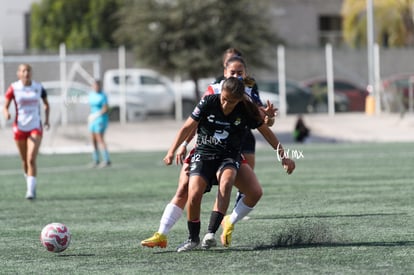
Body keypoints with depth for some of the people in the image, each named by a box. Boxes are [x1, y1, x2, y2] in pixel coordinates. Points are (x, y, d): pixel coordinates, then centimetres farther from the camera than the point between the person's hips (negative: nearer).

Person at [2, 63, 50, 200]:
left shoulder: (38, 87, 1)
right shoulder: (13, 88, -4)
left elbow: (46, 104, 17)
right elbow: (5, 107, -2)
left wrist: (47, 119, 3)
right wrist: (6, 114, -24)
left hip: (35, 127, -1)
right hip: (20, 127, 1)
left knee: (31, 159, -15)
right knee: (25, 161, 12)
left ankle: (31, 190, -16)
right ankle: (30, 184, 34)